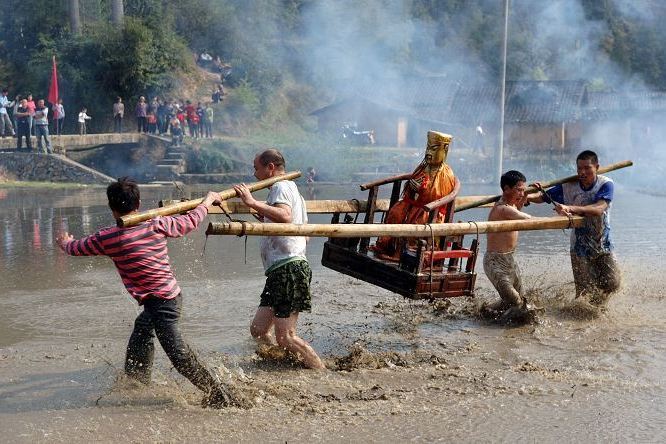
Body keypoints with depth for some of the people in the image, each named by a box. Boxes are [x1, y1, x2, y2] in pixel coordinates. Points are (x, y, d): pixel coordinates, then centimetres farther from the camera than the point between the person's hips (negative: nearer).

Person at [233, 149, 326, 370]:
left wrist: (253, 202, -27)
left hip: (288, 268, -11)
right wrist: (262, 213, 32)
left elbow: (285, 216, -28)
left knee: (285, 337, -12)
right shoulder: (292, 189, 27)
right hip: (282, 270, 11)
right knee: (258, 330, 11)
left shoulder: (280, 187, -6)